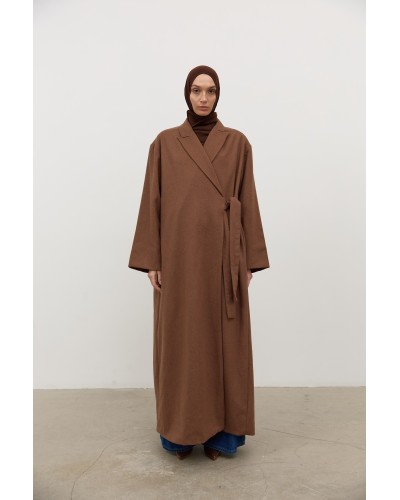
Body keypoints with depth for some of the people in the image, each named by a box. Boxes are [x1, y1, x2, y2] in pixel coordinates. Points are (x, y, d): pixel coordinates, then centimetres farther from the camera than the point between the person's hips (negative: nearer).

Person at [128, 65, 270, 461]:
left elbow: (248, 202, 4)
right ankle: (183, 430, 23)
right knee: (180, 341, 6)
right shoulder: (165, 143, 5)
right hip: (179, 255, 0)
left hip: (223, 257, 1)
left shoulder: (237, 143, 6)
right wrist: (150, 260, -3)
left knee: (223, 341, 6)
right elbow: (152, 202, 3)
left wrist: (249, 261, 0)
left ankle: (219, 430, 23)